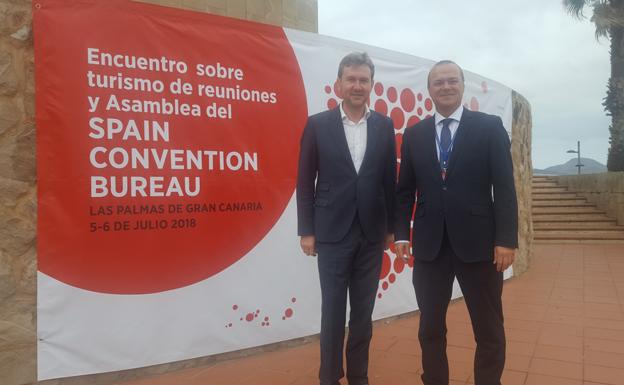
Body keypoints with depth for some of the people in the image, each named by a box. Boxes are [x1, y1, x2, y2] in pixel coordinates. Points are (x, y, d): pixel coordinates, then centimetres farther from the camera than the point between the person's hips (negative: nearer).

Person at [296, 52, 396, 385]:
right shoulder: (318, 125, -2)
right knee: (333, 311, 6)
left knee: (363, 312, 12)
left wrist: (392, 226, 7)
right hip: (333, 233, -2)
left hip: (372, 234, 3)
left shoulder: (384, 126, 5)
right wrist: (306, 230, -4)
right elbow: (305, 182, -1)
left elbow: (390, 179, 8)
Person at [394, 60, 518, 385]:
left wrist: (506, 239, -10)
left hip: (478, 242, -2)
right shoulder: (414, 134, 8)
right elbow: (405, 190, 9)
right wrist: (401, 233, 1)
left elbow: (504, 187, -4)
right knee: (430, 328, 13)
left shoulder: (489, 126, 1)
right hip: (429, 244, 2)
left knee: (489, 331, 11)